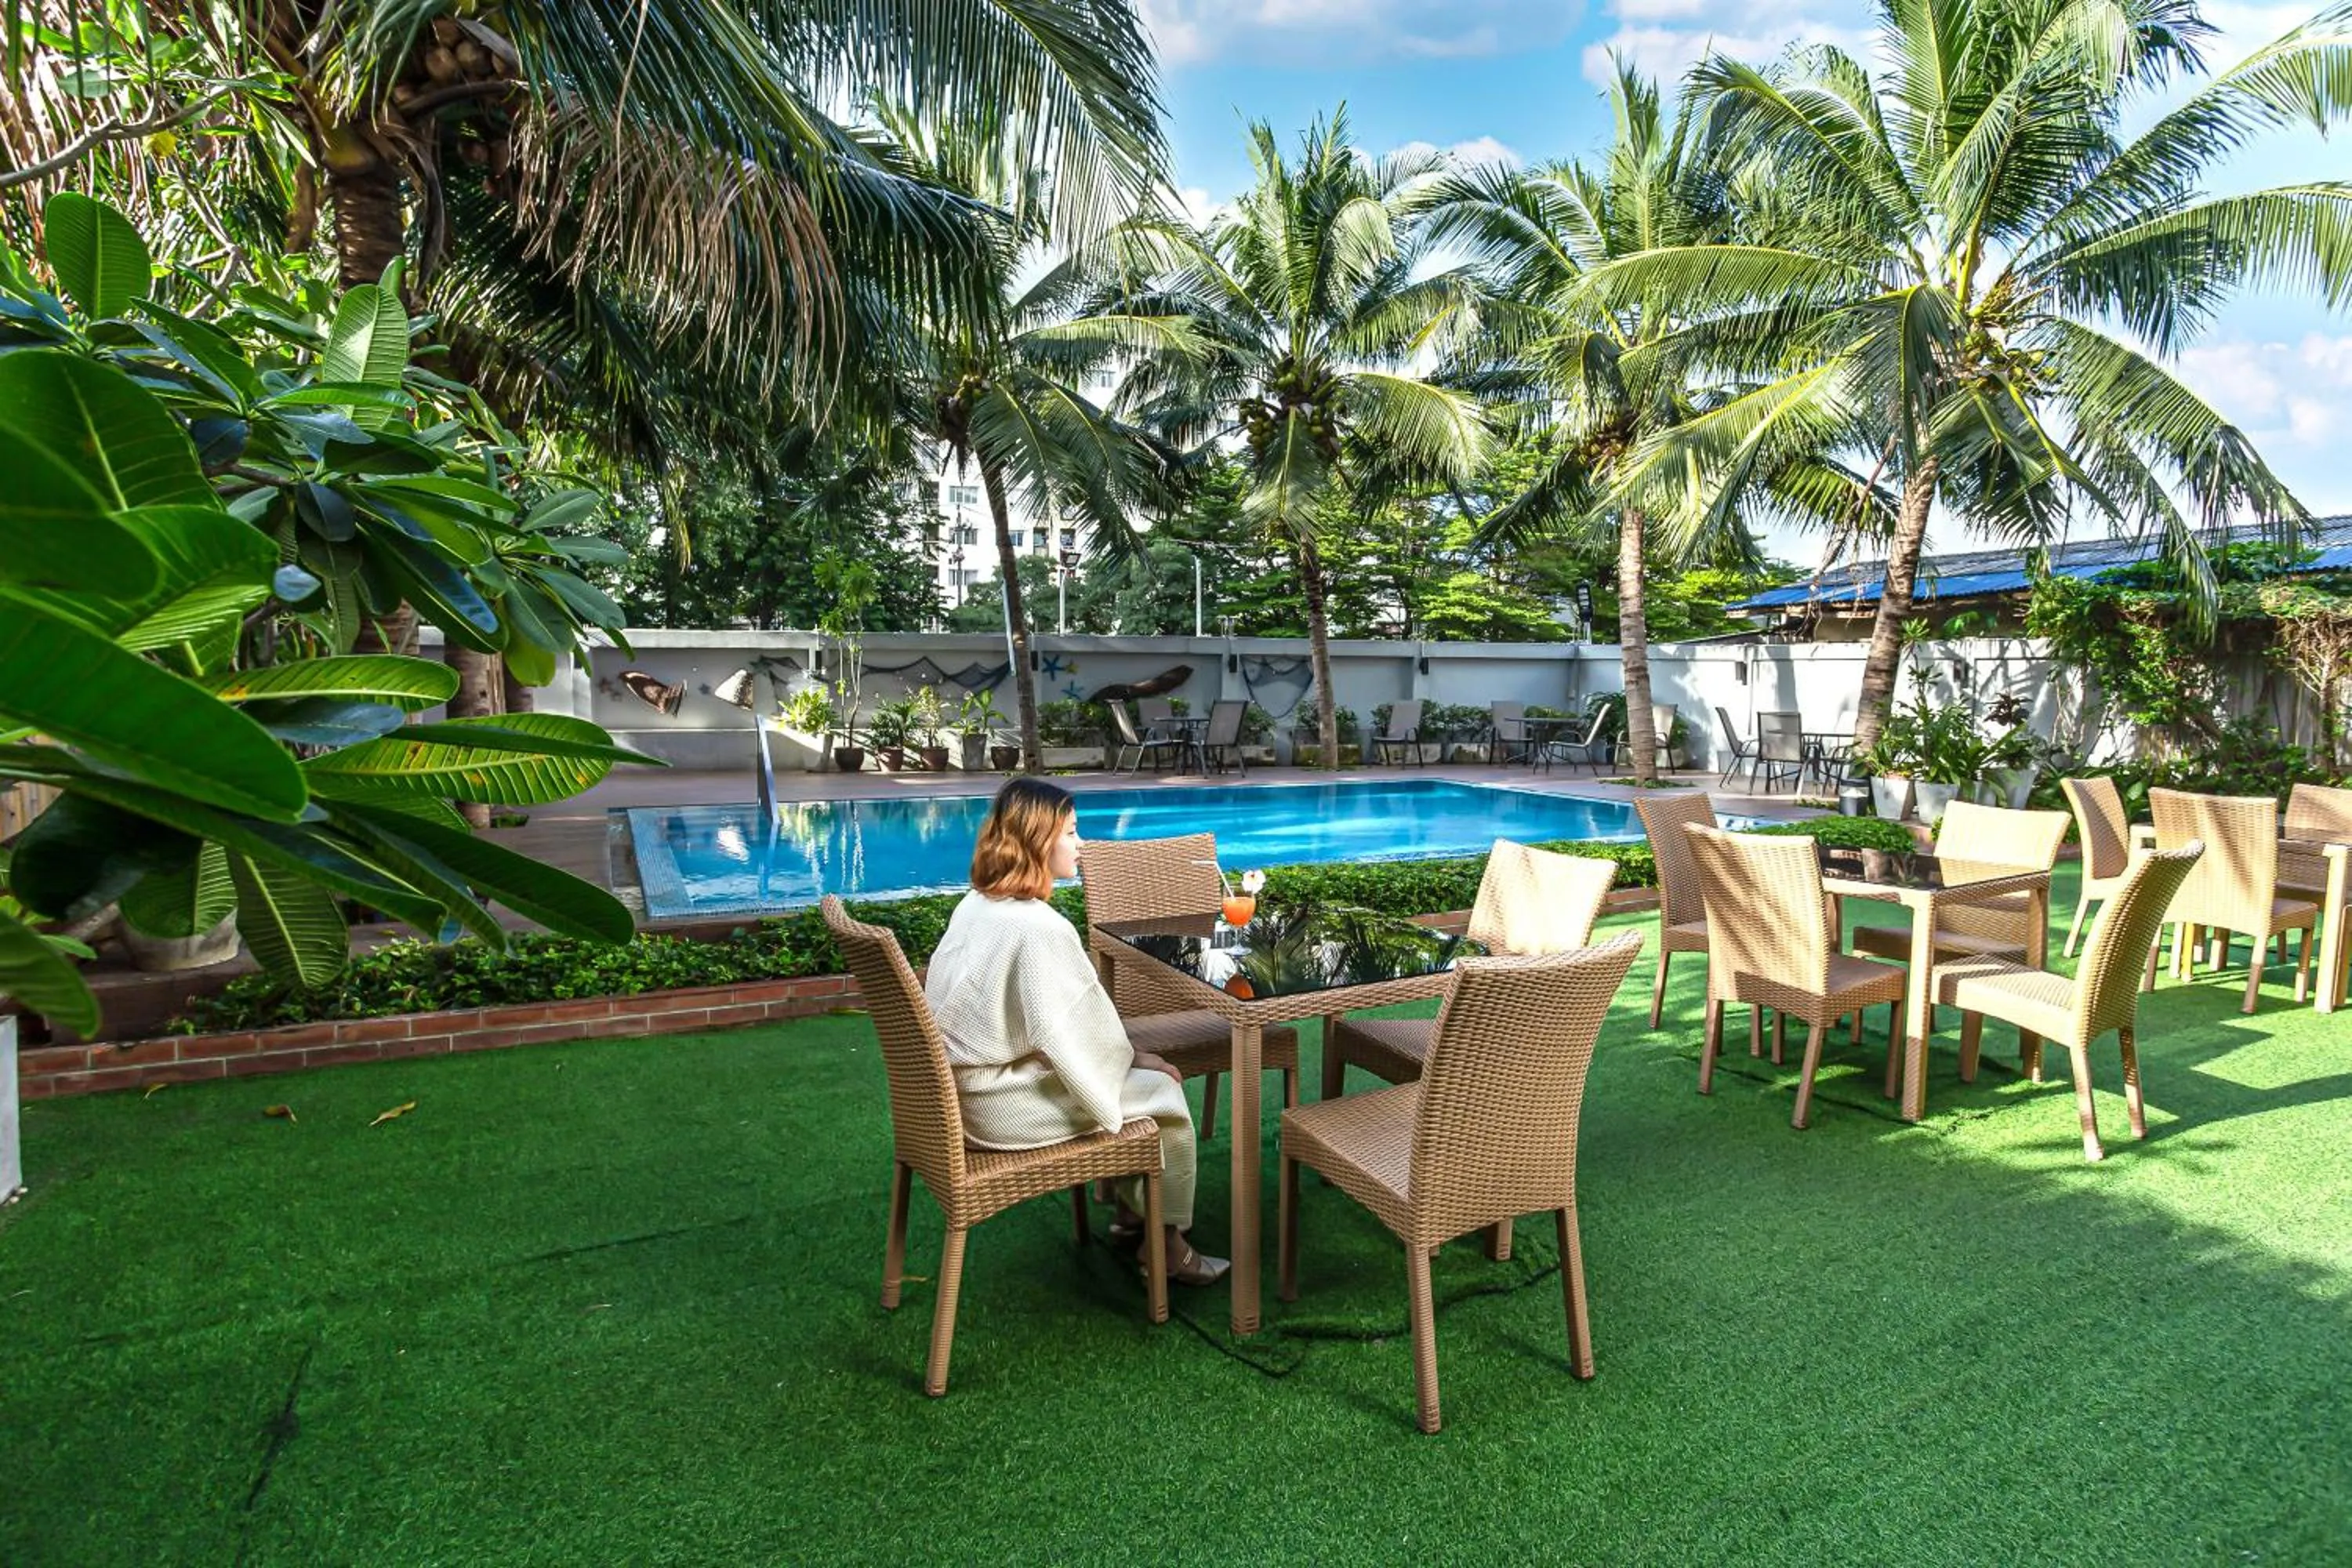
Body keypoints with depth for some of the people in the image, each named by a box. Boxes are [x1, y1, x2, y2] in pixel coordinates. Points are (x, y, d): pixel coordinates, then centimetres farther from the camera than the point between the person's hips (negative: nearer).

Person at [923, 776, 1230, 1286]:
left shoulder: (974, 905, 3)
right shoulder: (1041, 928, -25)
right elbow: (1062, 1035, -21)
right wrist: (1134, 1057, -3)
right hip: (1000, 1108, -9)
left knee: (1139, 1072, 22)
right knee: (1164, 1092, 2)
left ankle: (1129, 1210, 34)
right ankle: (1168, 1248, 16)